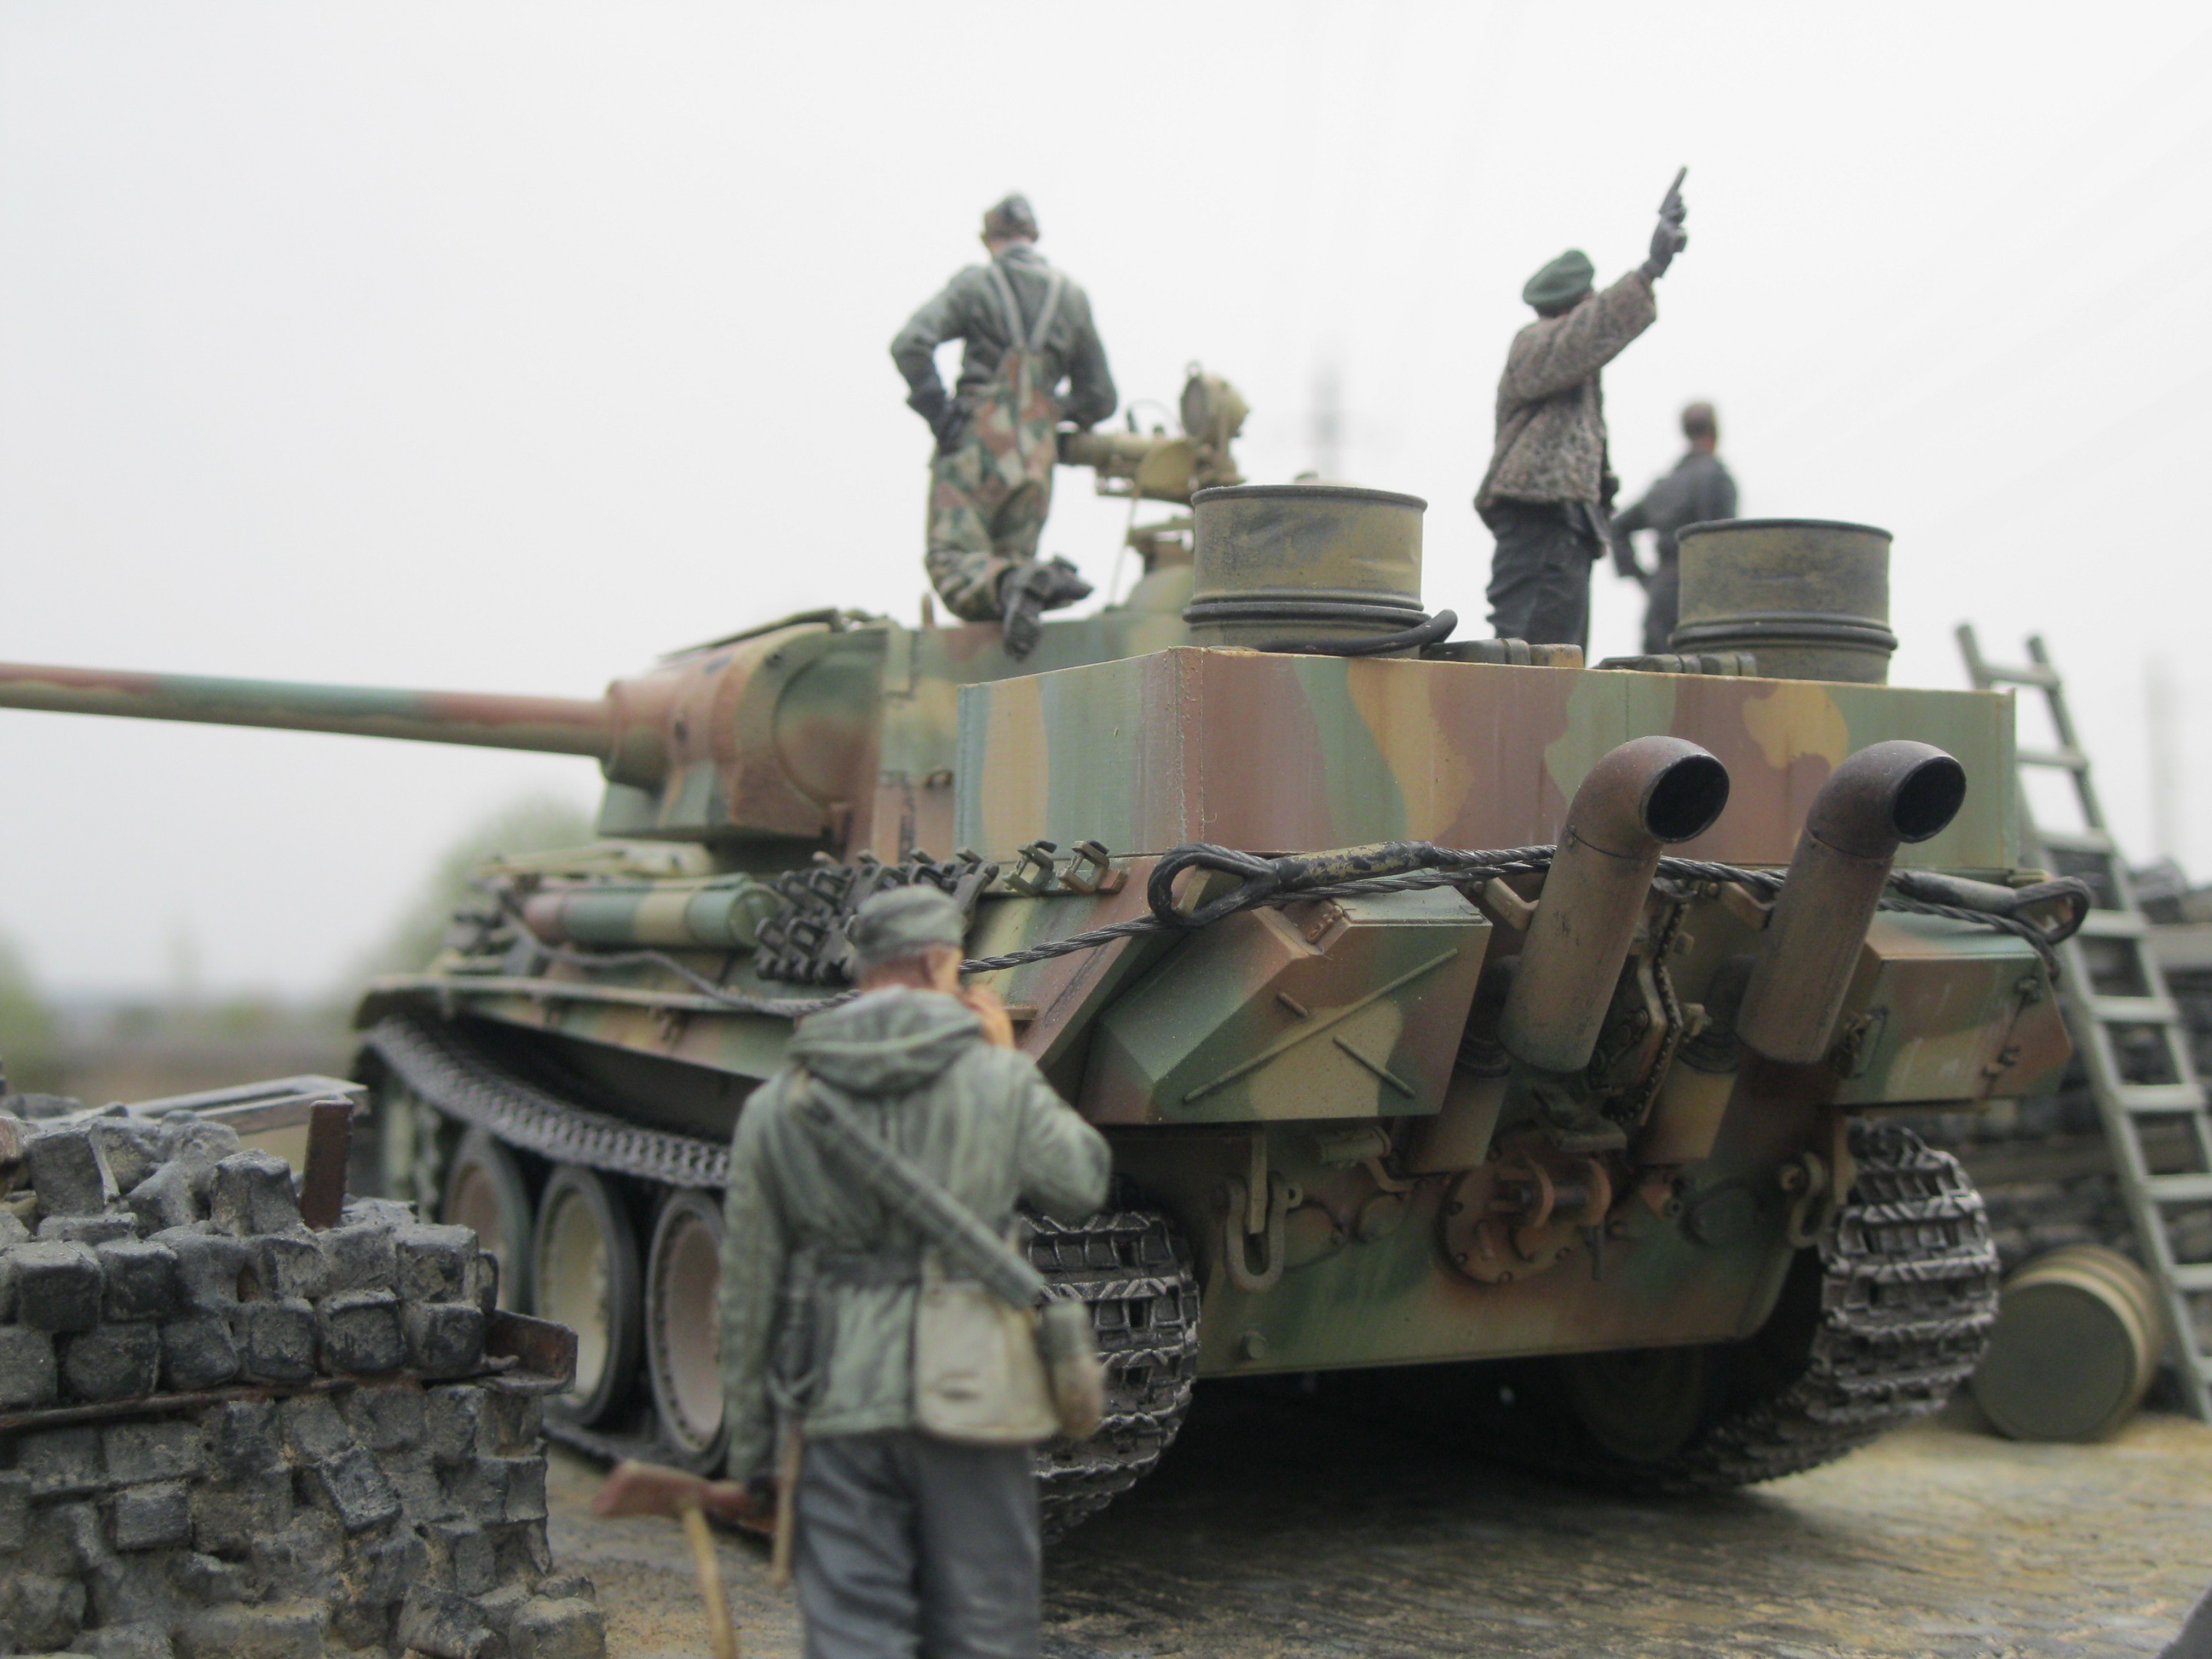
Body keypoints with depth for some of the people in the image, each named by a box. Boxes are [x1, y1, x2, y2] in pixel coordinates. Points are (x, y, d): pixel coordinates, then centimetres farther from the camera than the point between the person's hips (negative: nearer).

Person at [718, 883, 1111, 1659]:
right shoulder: (997, 1080, -3)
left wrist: (750, 1450, 13)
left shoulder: (777, 1104, 3)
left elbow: (748, 1295, 5)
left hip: (839, 1408, 2)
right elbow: (1084, 1185, 11)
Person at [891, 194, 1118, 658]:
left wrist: (937, 412, -7)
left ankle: (1009, 584, -37)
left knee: (953, 562, -6)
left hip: (976, 444, -4)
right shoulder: (1072, 295, 13)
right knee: (1011, 557, 12)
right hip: (1037, 456, 4)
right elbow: (1100, 398, 17)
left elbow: (911, 345, -14)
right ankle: (1049, 579, -22)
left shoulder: (974, 284, 1)